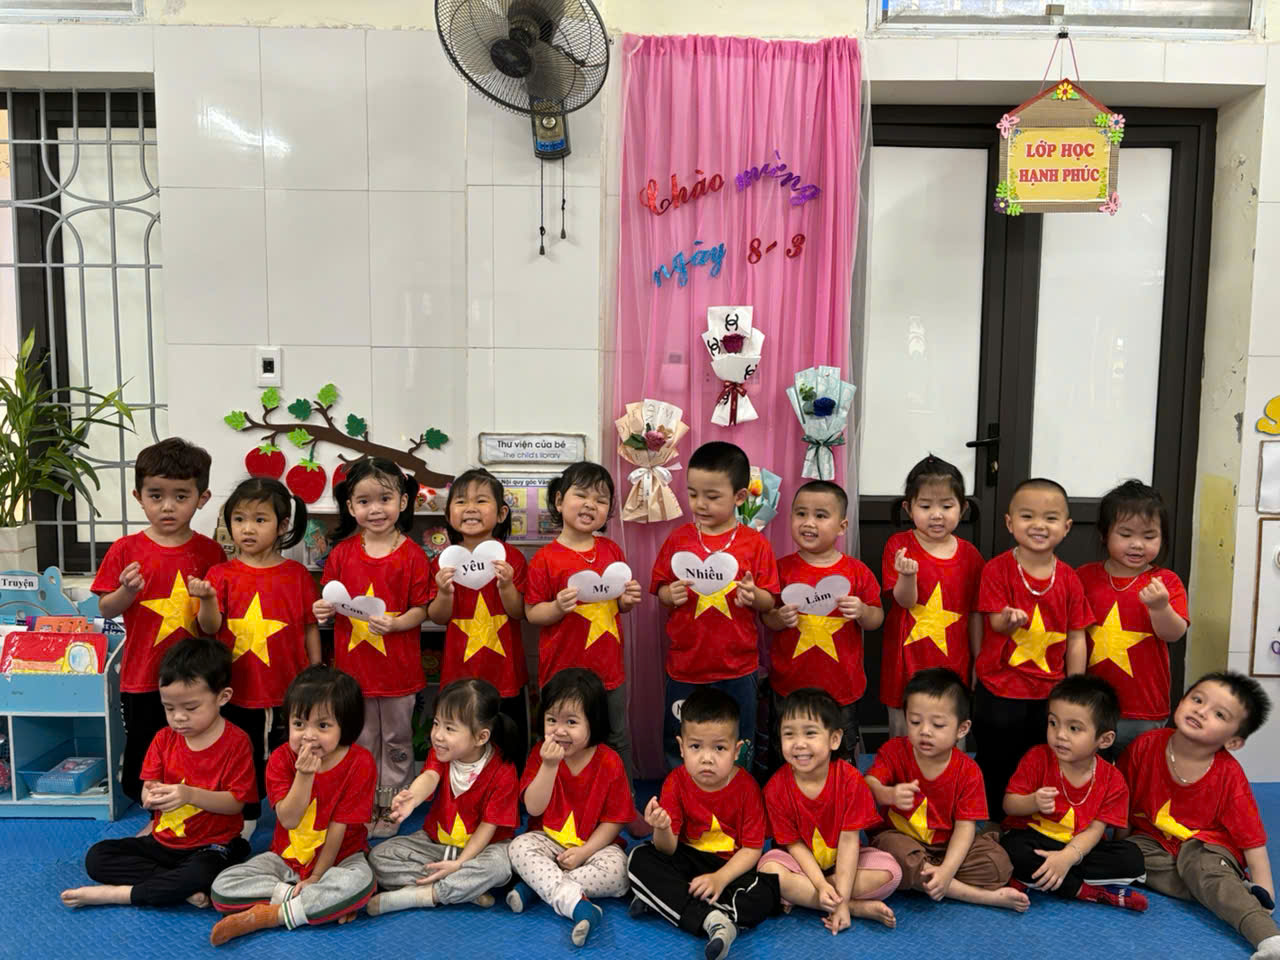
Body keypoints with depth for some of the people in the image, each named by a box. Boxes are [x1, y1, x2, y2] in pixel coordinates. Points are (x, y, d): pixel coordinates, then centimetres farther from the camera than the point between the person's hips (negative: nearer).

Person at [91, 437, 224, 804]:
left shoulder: (210, 552, -2)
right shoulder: (126, 550, -4)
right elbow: (105, 609, 1)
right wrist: (128, 590, -18)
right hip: (143, 678, 0)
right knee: (144, 755, 13)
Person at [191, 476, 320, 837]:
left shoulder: (297, 574, -3)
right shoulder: (222, 574, -2)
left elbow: (310, 628, 2)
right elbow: (210, 627, -8)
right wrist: (207, 600, -28)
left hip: (288, 691, -1)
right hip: (239, 691, 1)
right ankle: (246, 817, 36)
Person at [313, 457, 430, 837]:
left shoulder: (412, 555, -9)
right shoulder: (342, 552, 0)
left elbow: (421, 609, -8)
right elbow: (331, 601, 8)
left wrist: (394, 623, -25)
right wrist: (324, 609, -14)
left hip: (398, 667, -2)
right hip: (353, 664, 2)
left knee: (396, 741, 13)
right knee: (361, 742, 16)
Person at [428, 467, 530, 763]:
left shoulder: (511, 558, -5)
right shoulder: (444, 561, -1)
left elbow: (519, 614, -6)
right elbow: (438, 618, 0)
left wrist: (506, 585, -23)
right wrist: (444, 592, -19)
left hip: (505, 671, -1)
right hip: (459, 671, 1)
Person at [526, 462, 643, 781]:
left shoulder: (612, 551, 3)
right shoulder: (545, 559, -11)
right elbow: (531, 612, -7)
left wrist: (628, 600, -6)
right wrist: (559, 607, -25)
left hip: (609, 669, 4)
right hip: (563, 671, -4)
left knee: (619, 739, 19)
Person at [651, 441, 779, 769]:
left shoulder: (755, 544, -5)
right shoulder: (679, 539, 0)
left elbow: (770, 603, -1)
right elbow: (660, 590, 7)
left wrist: (754, 595, -22)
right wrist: (671, 595, -15)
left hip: (737, 668, -1)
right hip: (685, 666, 2)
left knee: (737, 752, 13)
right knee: (678, 748, 15)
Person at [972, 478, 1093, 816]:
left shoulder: (1069, 579, -1)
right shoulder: (998, 569, -9)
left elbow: (1076, 638, 2)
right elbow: (996, 623, -10)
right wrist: (1010, 619, -35)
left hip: (1049, 692, 3)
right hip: (999, 691, -3)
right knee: (995, 767, 10)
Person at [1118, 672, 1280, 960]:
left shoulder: (1229, 776, -12)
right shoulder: (1145, 745, -10)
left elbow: (1252, 839, -9)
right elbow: (1123, 803, 1)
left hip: (1206, 843, -2)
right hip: (1151, 838, 2)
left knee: (1204, 867, -33)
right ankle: (1231, 891, -25)